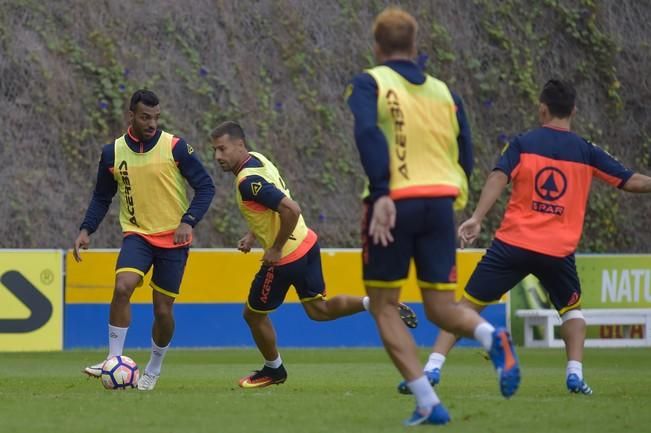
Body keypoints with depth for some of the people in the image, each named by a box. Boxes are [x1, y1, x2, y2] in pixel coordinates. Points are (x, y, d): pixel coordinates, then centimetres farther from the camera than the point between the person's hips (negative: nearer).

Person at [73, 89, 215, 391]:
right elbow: (102, 197, 12)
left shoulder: (175, 147, -7)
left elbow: (205, 186, -4)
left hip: (173, 239, -1)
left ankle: (154, 370, 25)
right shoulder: (112, 153, 1)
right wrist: (86, 230, -2)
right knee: (122, 287, -25)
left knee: (163, 309, 1)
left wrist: (188, 221, -18)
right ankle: (114, 362, -18)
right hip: (137, 234, 1)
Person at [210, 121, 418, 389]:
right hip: (306, 243, 9)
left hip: (285, 257, -9)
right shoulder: (256, 159, 4)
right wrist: (252, 236, 12)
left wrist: (276, 249, -23)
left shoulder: (249, 182, -26)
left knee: (254, 314, 11)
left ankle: (273, 370, 30)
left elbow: (291, 210, -34)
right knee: (319, 310, 18)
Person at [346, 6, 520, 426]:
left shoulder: (368, 84, 3)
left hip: (394, 204, -4)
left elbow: (368, 134, -17)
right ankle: (492, 337, -24)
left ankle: (428, 403, -1)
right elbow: (464, 158, 14)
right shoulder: (443, 92, 16)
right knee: (441, 306, 10)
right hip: (441, 202, 4)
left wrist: (381, 193, -23)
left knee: (384, 306, 9)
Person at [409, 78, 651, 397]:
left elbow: (498, 178, -12)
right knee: (571, 307, 25)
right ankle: (575, 374, 8)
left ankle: (432, 367, -7)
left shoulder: (523, 143, 3)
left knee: (468, 304, 4)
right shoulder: (586, 152, 8)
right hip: (558, 250, 1)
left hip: (513, 243, -1)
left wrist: (476, 218, -19)